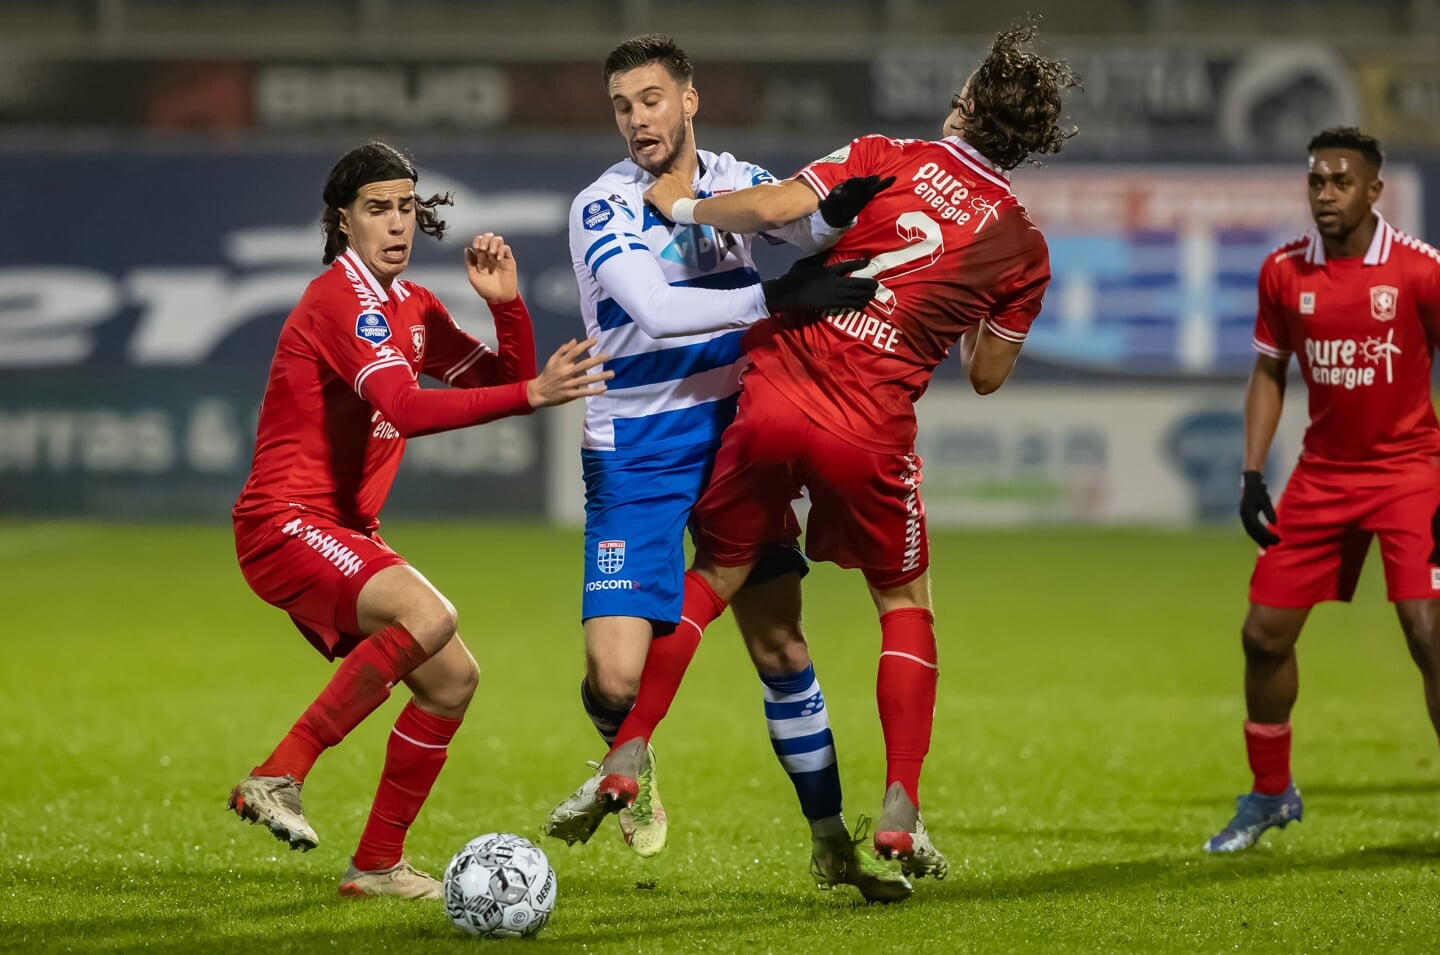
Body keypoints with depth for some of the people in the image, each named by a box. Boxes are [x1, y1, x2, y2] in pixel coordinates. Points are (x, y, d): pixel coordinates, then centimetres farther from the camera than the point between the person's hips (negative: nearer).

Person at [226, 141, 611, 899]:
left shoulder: (413, 309, 15)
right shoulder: (343, 299, -15)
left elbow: (505, 382, 17)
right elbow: (407, 409, -29)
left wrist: (505, 304, 0)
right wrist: (531, 394, -37)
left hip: (342, 535, 10)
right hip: (286, 524, -10)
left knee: (452, 679, 5)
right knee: (429, 615, -32)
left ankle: (377, 865, 13)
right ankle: (279, 776, -26)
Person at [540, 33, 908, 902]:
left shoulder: (736, 181, 2)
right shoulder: (603, 208, -13)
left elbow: (815, 227, -10)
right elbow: (655, 309, -28)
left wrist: (839, 214, -34)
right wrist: (776, 298, -36)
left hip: (734, 435, 4)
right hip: (636, 455, -4)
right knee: (617, 677, -13)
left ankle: (833, 843, 9)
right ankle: (630, 768, 22)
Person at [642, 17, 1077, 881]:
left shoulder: (888, 161, 2)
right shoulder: (1023, 247, 6)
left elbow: (774, 208, -10)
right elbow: (987, 374, 15)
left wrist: (685, 204, 6)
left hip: (775, 394, 0)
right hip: (872, 432, 0)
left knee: (717, 576, 17)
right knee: (905, 604, 19)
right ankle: (900, 811, 8)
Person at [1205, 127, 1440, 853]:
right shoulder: (1283, 271, 0)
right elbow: (1269, 373, 12)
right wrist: (1252, 474, 3)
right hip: (1320, 475, 4)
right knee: (1264, 633, 4)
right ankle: (1270, 795, 24)